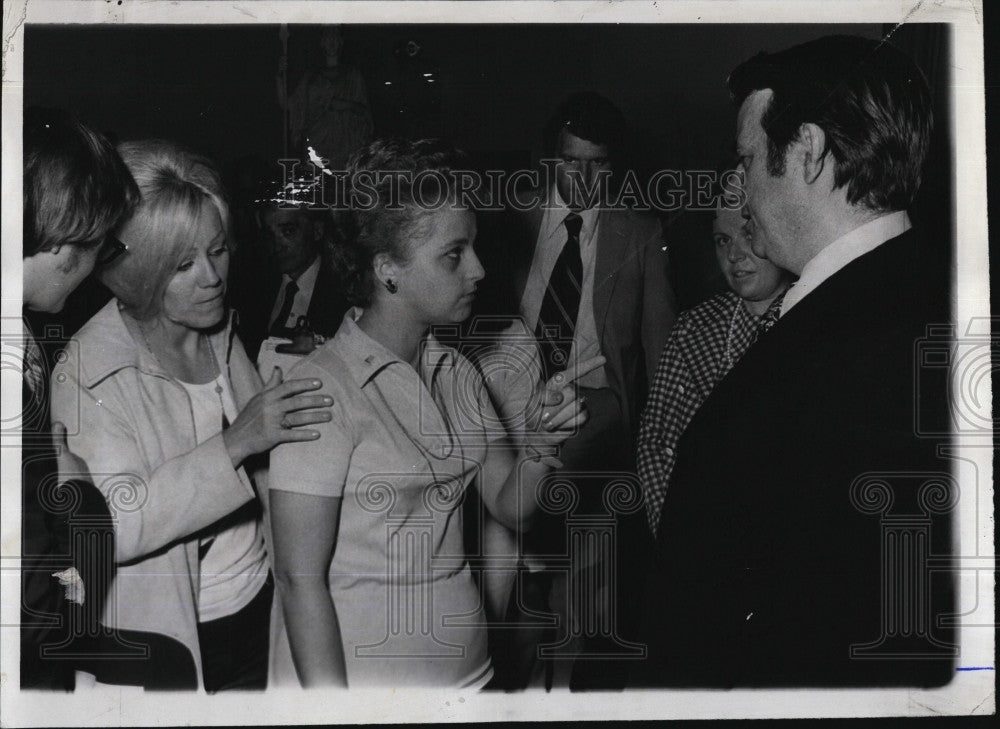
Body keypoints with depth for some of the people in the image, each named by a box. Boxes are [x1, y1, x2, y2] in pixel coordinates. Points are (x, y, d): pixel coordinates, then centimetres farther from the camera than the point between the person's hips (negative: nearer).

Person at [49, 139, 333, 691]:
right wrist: (234, 442, -33)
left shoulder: (222, 337, 5)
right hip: (154, 645, -6)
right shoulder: (86, 373, -18)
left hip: (255, 617, 6)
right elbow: (111, 530, -29)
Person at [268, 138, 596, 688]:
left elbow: (510, 506, 6)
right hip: (372, 688, -6)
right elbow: (300, 577, -16)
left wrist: (544, 437, -12)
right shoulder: (323, 389, -17)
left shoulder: (457, 372, 4)